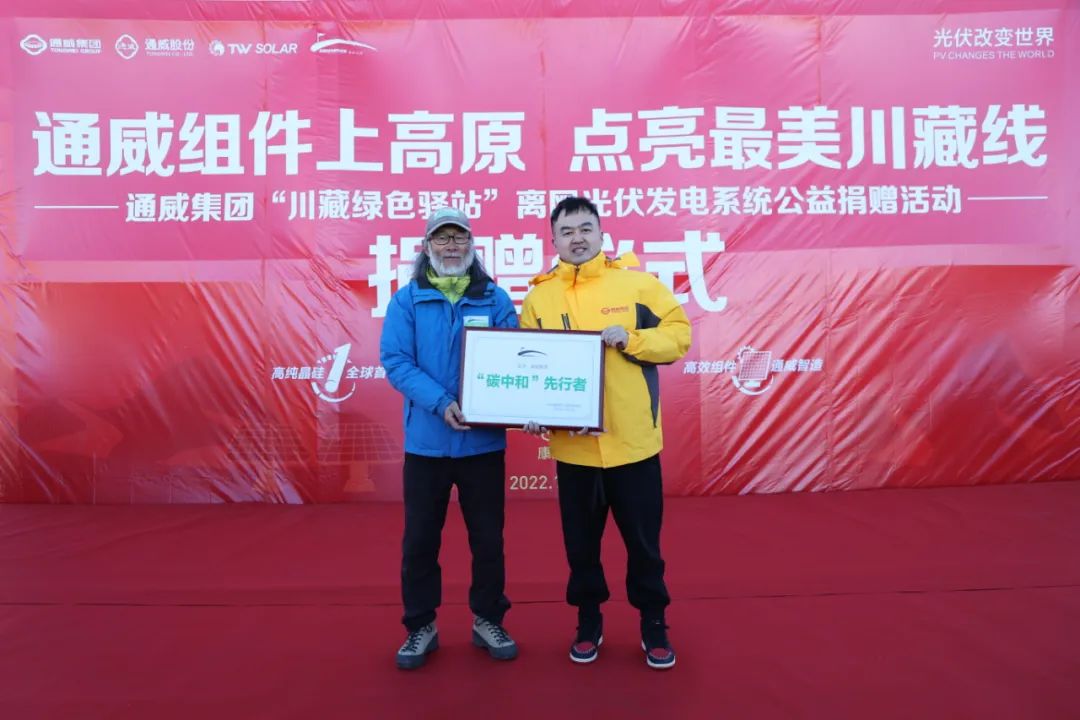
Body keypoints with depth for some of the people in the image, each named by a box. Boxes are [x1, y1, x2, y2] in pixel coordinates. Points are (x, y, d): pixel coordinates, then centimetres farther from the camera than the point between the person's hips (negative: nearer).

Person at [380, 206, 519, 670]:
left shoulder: (496, 299, 3)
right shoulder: (407, 300, 0)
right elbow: (395, 360, -9)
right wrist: (441, 403, -22)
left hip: (484, 441, 1)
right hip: (426, 441, 0)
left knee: (488, 537, 11)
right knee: (420, 539, 9)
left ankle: (488, 621, 30)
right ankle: (420, 626, 28)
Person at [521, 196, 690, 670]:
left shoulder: (635, 281, -1)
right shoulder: (539, 296, 3)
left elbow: (678, 335, -1)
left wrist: (630, 338, -17)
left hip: (632, 439, -1)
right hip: (572, 444, 2)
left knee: (642, 539, 11)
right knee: (580, 542, 14)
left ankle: (653, 625, 31)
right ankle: (588, 623, 34)